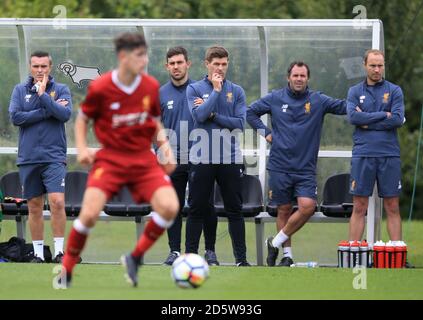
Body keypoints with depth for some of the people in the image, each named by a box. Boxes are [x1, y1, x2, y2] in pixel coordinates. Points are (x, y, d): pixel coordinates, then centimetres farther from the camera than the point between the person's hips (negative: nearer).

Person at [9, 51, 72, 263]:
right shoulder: (20, 90, 8)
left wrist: (43, 95, -13)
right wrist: (47, 111, -9)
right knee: (34, 207, 7)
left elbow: (65, 114, -11)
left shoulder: (61, 90, 5)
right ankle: (38, 253, 14)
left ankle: (59, 251, -11)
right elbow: (15, 117, -6)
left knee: (57, 202, -16)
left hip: (54, 157, -2)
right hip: (28, 158, 2)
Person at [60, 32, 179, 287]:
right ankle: (66, 273, 1)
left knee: (169, 207, -21)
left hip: (144, 160, 3)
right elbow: (83, 119, 7)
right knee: (89, 214, -22)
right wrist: (82, 148, -8)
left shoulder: (151, 86, 0)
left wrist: (164, 145, -1)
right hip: (110, 159, -3)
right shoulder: (100, 88, -10)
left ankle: (135, 259, 1)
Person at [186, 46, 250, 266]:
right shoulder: (194, 89, 2)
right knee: (197, 210, 3)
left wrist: (212, 115, -10)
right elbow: (199, 115, -14)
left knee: (235, 210, 4)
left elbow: (240, 123, -3)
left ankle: (241, 257, 7)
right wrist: (216, 90, -10)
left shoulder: (236, 91, 7)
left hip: (230, 159, 1)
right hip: (202, 159, -1)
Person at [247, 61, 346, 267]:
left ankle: (276, 242, 1)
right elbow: (251, 112, 15)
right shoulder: (275, 99, 5)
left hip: (305, 168, 0)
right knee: (284, 210, 5)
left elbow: (343, 106, -7)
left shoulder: (318, 101, 3)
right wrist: (266, 132, 5)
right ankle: (287, 255, 17)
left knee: (307, 207, -15)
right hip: (280, 166, 0)